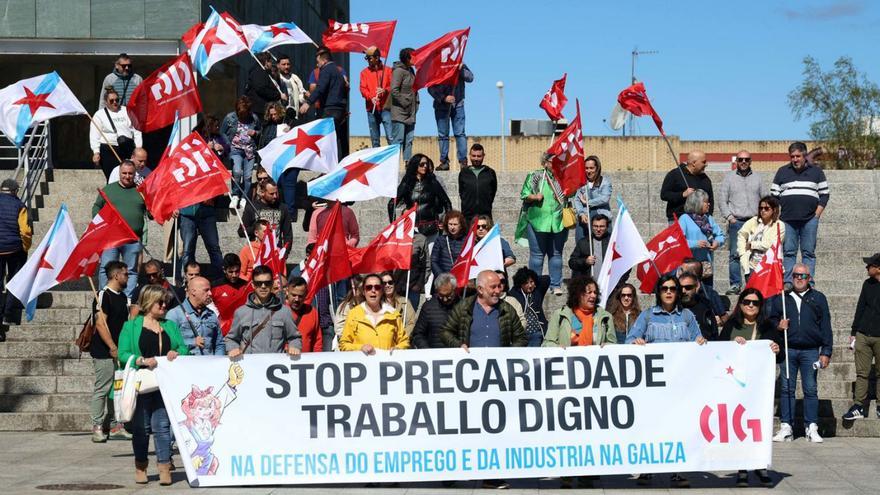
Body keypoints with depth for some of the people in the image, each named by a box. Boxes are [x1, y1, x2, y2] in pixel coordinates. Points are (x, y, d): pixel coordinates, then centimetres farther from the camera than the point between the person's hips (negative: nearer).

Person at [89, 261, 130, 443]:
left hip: (119, 351, 8)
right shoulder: (104, 295, -11)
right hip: (104, 352, -8)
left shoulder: (123, 297, 16)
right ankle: (97, 428, 1)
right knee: (102, 389, -5)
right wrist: (113, 347, -20)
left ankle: (116, 427, 16)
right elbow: (100, 323, -18)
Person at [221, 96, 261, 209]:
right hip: (235, 150, -2)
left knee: (248, 176, -2)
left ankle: (244, 200, 10)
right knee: (237, 172, -22)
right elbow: (222, 133, 8)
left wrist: (255, 133, -4)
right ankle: (235, 196, -6)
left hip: (250, 151, 2)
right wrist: (228, 144, -6)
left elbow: (261, 132, 18)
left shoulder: (254, 118, 4)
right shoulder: (229, 118, 0)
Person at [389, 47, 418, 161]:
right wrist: (404, 103, -16)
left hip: (410, 113, 9)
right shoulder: (399, 70, -12)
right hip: (399, 112, -9)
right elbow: (394, 90, -19)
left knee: (409, 139, 9)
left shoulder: (411, 70, 15)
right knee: (398, 139, -9)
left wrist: (416, 103, 14)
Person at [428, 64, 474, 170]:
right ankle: (444, 162, 7)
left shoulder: (460, 66, 6)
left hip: (457, 105, 0)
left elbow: (470, 78, -6)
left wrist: (461, 69, -21)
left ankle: (463, 161, -5)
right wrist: (444, 98, -14)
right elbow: (431, 88, -3)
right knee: (442, 135, 3)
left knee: (460, 133, -5)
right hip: (441, 106, 0)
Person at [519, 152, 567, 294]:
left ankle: (556, 285, 14)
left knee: (556, 254, 8)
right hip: (537, 222, -3)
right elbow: (524, 195, 2)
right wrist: (534, 197, -16)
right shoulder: (535, 176, 2)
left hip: (558, 223, 3)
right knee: (537, 254, 2)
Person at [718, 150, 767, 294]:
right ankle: (735, 284, -2)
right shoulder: (729, 177, 9)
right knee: (735, 254, -6)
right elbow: (722, 200, 6)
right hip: (736, 222, -1)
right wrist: (729, 217, -3)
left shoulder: (758, 177, 14)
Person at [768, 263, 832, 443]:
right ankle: (786, 427, 5)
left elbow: (825, 326, 7)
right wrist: (777, 326, -3)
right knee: (787, 389, 1)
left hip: (810, 350, -1)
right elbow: (772, 319, 21)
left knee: (810, 389, 0)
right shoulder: (781, 298, 12)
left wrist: (826, 352, 1)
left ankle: (812, 428, 5)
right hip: (787, 350, 1)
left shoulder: (818, 298, 9)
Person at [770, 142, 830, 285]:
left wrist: (817, 214, -1)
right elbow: (774, 195, 11)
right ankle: (787, 283, 1)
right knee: (788, 252, -1)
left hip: (810, 219, 0)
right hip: (787, 219, 1)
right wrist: (777, 216, 1)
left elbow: (825, 194, 10)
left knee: (809, 252, 0)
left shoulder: (816, 172, 10)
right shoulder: (782, 172, 11)